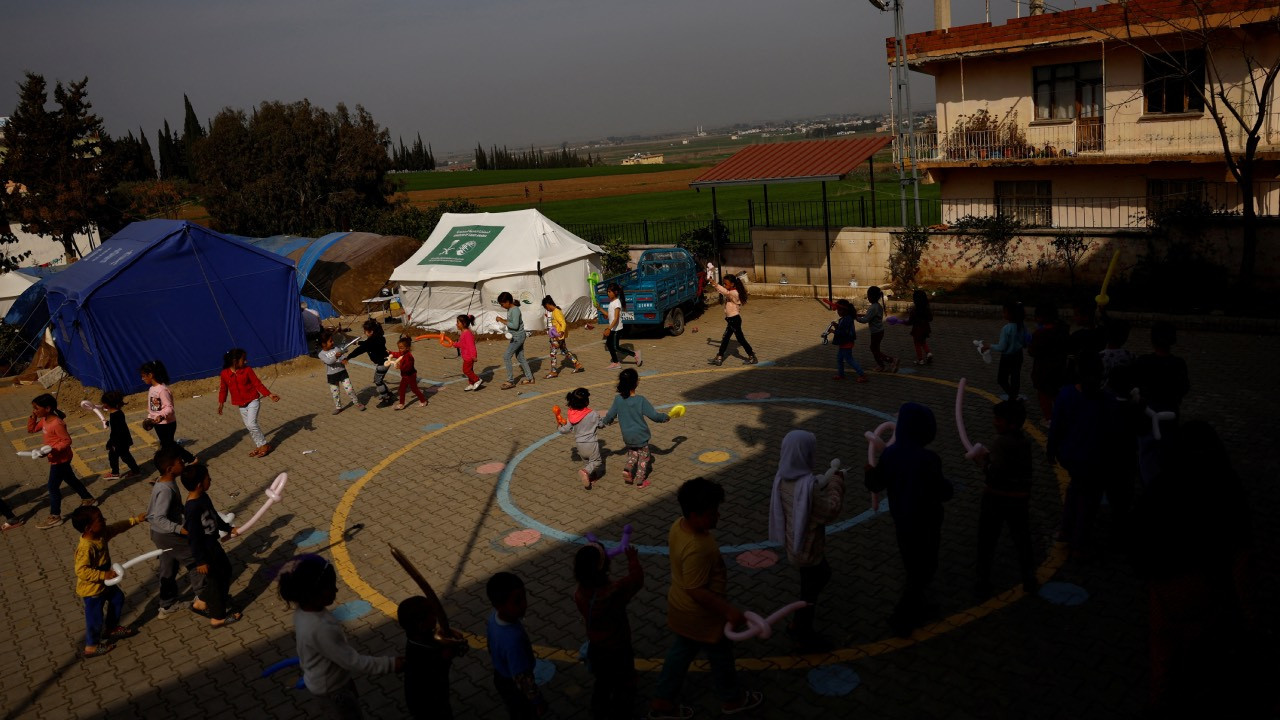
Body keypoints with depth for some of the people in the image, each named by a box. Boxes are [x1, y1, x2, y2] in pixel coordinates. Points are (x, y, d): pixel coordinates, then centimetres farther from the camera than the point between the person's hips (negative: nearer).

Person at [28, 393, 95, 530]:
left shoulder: (57, 423, -27)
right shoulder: (44, 420, 1)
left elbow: (67, 440, -23)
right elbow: (31, 429, 14)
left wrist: (54, 449, -35)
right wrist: (32, 417, -2)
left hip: (60, 459, -9)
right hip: (58, 458, 9)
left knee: (53, 487, -1)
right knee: (71, 480, 22)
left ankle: (55, 517, 9)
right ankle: (89, 499, 38)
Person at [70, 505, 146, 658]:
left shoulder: (102, 532, -10)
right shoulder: (86, 547, -35)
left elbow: (117, 527, 7)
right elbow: (81, 571, -35)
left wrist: (135, 519, 6)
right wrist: (104, 575, -33)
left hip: (104, 583, 9)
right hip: (91, 588, -9)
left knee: (118, 599, 26)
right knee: (95, 617, 8)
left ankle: (111, 628, 46)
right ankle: (91, 647, 28)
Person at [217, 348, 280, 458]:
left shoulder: (247, 370, -9)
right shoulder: (224, 374, -5)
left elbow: (257, 383, -6)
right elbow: (223, 389, 7)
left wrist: (269, 394, -10)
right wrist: (221, 403, 10)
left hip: (252, 401, -4)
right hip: (241, 404, 4)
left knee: (251, 424, -15)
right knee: (248, 426, 9)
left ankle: (264, 445, -2)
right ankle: (258, 446, 23)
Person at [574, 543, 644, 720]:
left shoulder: (580, 594, -18)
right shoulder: (615, 592, -36)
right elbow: (636, 579, -19)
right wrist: (633, 559, -4)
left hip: (596, 649, 6)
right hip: (618, 650, -5)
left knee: (602, 685, 29)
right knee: (624, 688, 20)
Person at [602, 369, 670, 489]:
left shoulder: (618, 399, -12)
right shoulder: (640, 400, -23)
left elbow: (610, 415, 0)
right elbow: (654, 415, -17)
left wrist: (603, 423, 21)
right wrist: (665, 417, 2)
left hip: (627, 436, 4)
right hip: (640, 436, -4)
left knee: (632, 453, 27)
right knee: (643, 456, 16)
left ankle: (627, 468, 4)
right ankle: (640, 480, 20)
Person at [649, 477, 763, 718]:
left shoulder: (679, 525, -10)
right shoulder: (697, 549, -38)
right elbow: (696, 590, -33)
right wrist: (728, 611, -27)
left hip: (682, 607, 8)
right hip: (701, 615, -8)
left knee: (681, 651, 25)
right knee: (720, 655, 18)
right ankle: (732, 699, 43)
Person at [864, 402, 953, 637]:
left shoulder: (890, 453, -12)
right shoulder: (928, 459, -30)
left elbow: (876, 485, -2)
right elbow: (943, 493, -18)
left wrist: (870, 473, 17)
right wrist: (946, 483, 2)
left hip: (901, 520, 6)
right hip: (924, 523, -6)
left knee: (912, 566, 26)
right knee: (923, 569, 13)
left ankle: (914, 609, 45)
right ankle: (902, 619, 18)